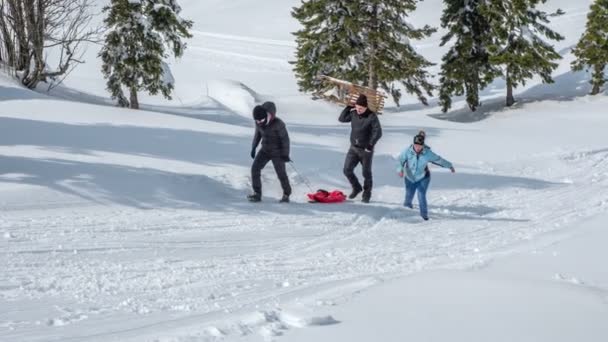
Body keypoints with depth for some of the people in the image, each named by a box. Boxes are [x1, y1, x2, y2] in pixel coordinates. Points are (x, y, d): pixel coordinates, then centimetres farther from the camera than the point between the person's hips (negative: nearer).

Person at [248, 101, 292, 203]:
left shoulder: (278, 124, -24)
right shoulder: (259, 123, -7)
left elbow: (285, 138, -17)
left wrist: (285, 154, -17)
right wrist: (253, 148, 11)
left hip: (277, 152, -5)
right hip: (265, 150, 5)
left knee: (281, 173, -4)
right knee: (255, 168, -10)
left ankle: (286, 195, 18)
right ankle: (257, 194, -5)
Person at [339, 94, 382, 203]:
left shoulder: (372, 116, -16)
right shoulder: (353, 113, 0)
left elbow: (378, 133, -19)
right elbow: (341, 119, 8)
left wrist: (370, 145, -22)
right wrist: (348, 108, -4)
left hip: (366, 150, -4)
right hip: (353, 148, 5)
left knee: (366, 173, 6)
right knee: (347, 170, -2)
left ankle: (367, 194, 22)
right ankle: (356, 188, 22)